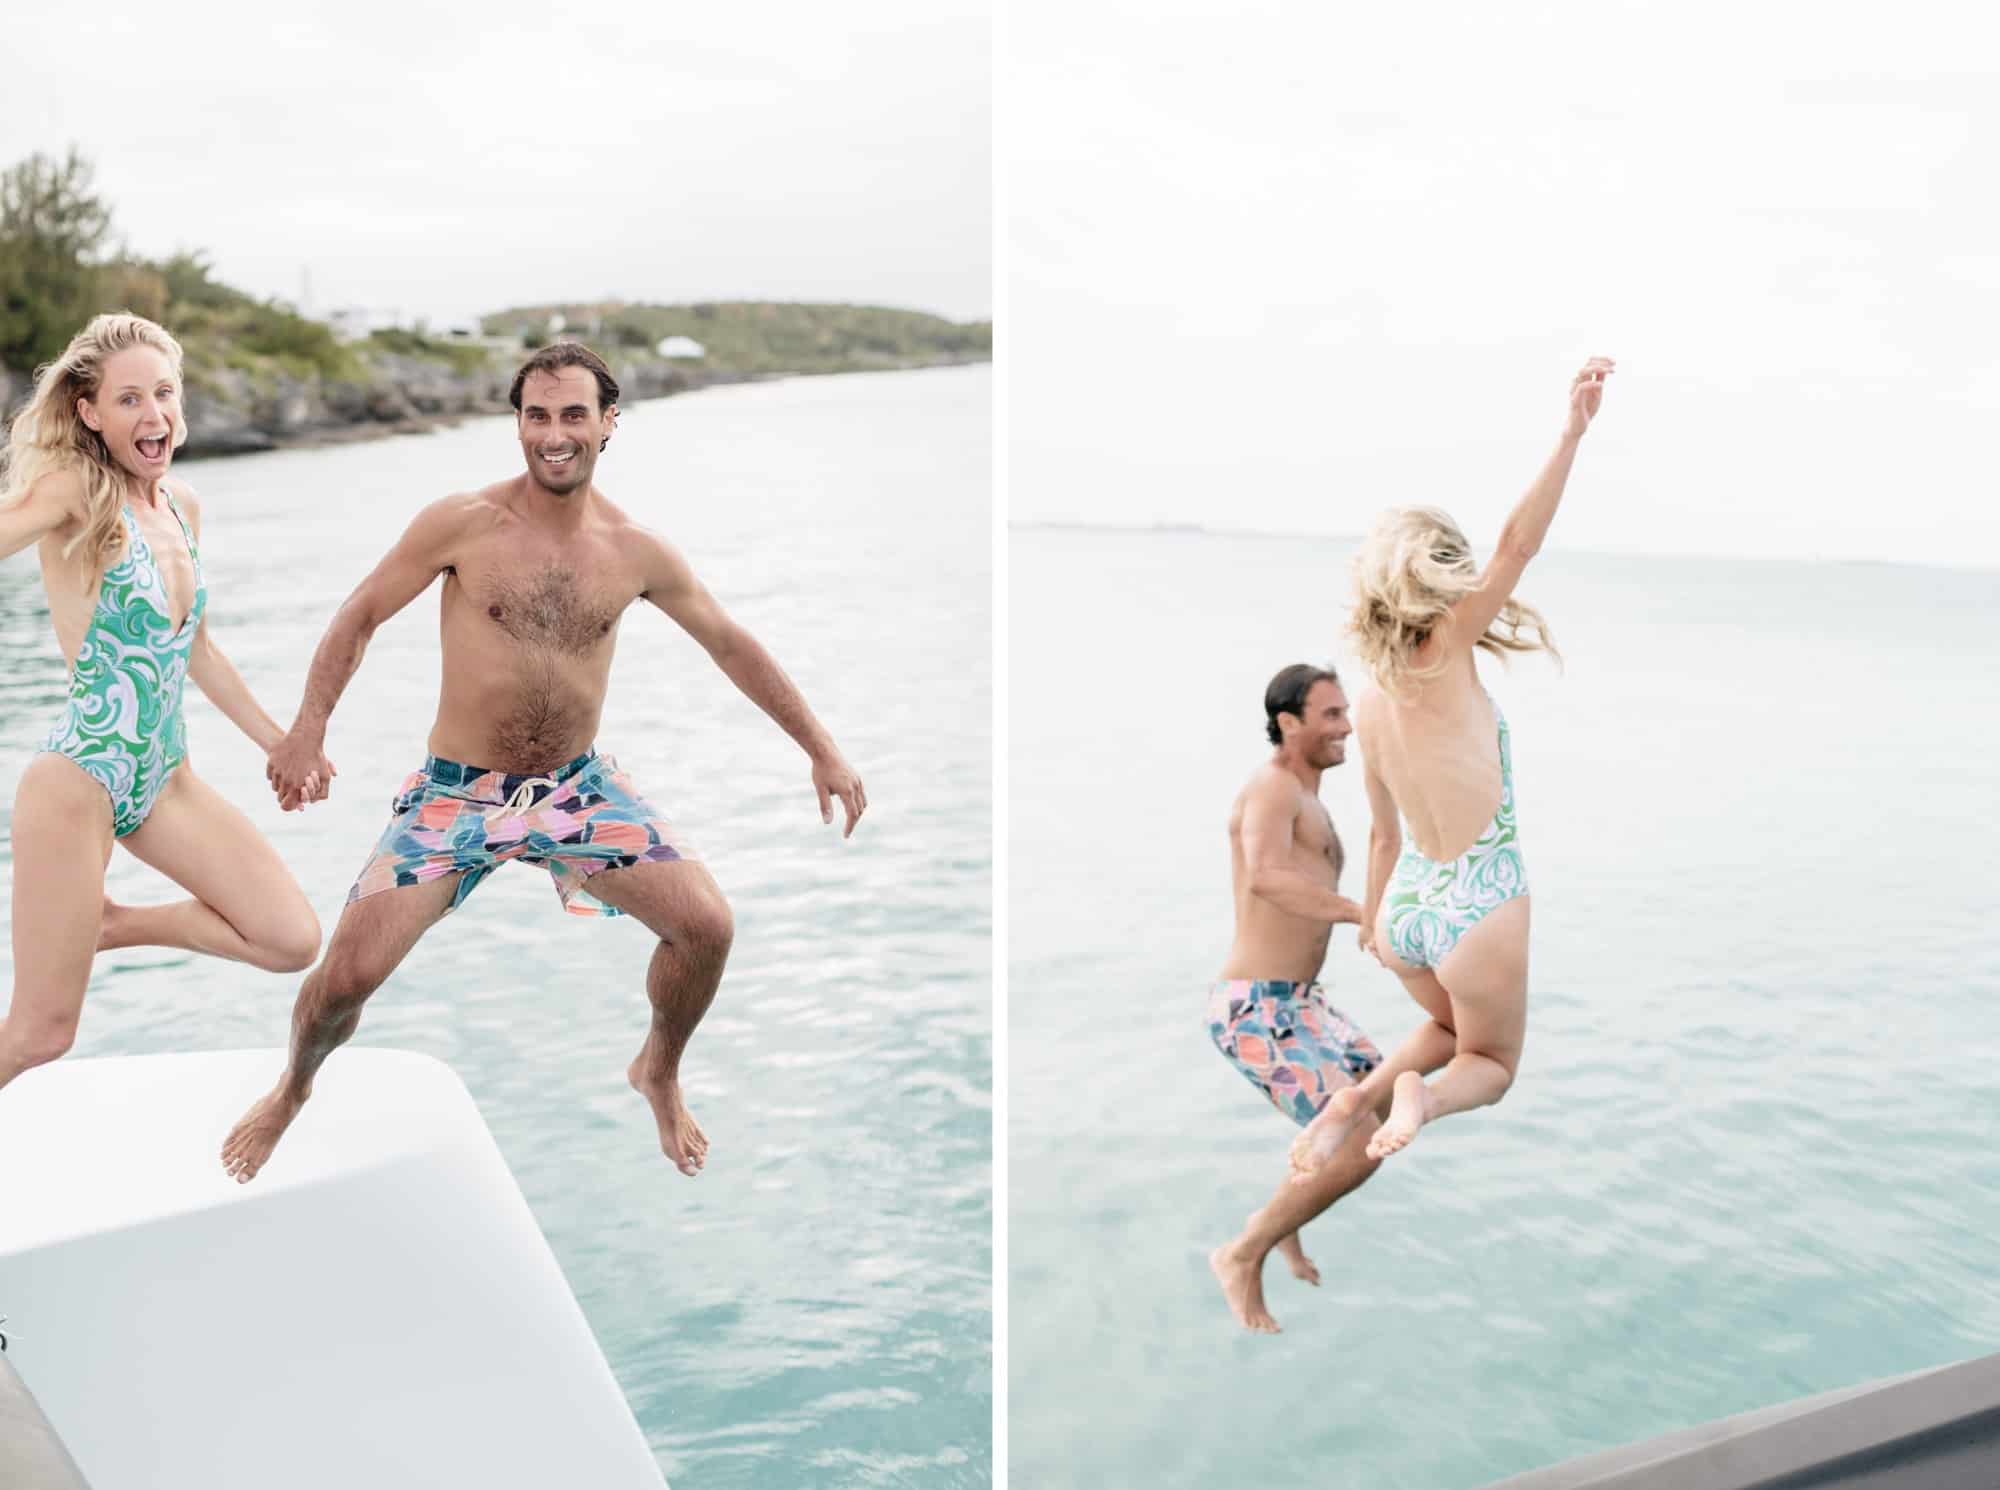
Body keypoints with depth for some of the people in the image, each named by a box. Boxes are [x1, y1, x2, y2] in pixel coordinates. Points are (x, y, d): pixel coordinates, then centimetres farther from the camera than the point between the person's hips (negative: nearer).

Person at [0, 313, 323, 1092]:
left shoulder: (183, 505, 8)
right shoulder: (75, 492, -12)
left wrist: (279, 743, 22)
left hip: (166, 779, 7)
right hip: (80, 776, -7)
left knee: (294, 940, -3)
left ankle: (117, 924, 18)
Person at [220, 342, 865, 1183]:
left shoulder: (637, 553, -3)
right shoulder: (462, 524, -11)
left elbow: (731, 645, 7)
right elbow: (361, 614, -3)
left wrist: (822, 750, 6)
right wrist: (309, 727, -17)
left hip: (578, 786, 2)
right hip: (454, 793, -2)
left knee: (708, 928, -11)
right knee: (347, 975, -11)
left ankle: (658, 1073, 21)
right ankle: (293, 1090, 26)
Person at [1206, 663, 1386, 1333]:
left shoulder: (1301, 795, 16)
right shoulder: (1273, 785, -16)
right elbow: (1263, 878, -35)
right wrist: (1366, 912, -41)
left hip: (1294, 1001, 11)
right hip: (1257, 1011, -11)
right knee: (1360, 1149, -14)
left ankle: (1282, 1218, 37)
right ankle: (1243, 1257, 5)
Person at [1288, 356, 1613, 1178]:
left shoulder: (1368, 703, 1)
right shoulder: (1447, 654, -15)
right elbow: (1516, 545, -23)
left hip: (1409, 902, 6)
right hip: (1481, 906, -5)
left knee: (1447, 1024, 33)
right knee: (1490, 1061, 19)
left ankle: (1361, 1094, 5)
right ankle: (1424, 1096, -14)